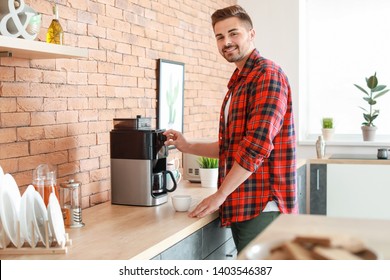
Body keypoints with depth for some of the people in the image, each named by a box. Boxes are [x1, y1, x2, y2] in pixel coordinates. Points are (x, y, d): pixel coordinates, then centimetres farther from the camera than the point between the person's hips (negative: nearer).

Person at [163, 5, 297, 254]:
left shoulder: (267, 74, -11)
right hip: (241, 206, 9)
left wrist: (220, 195, -16)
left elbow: (258, 145, -20)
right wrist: (188, 147, 15)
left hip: (262, 207, -9)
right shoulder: (238, 83, 19)